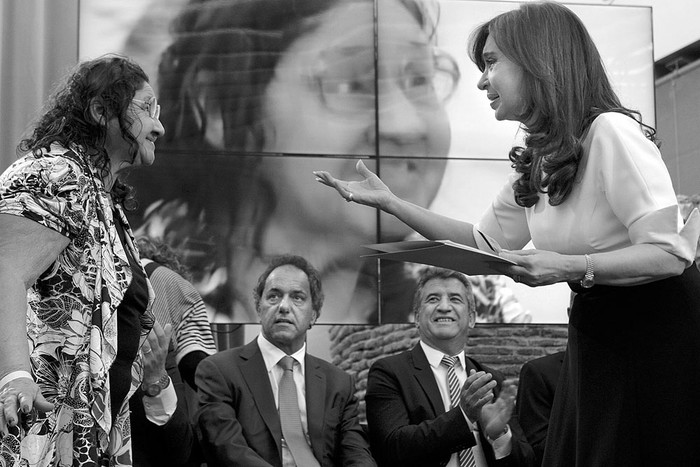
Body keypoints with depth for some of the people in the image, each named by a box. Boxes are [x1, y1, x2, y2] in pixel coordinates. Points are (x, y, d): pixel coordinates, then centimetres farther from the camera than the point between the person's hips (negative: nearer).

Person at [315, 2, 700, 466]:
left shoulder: (612, 133, -20)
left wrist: (570, 266, -33)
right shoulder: (536, 161, 5)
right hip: (595, 336, 8)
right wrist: (389, 201, 9)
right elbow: (486, 240, 14)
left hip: (658, 336, -7)